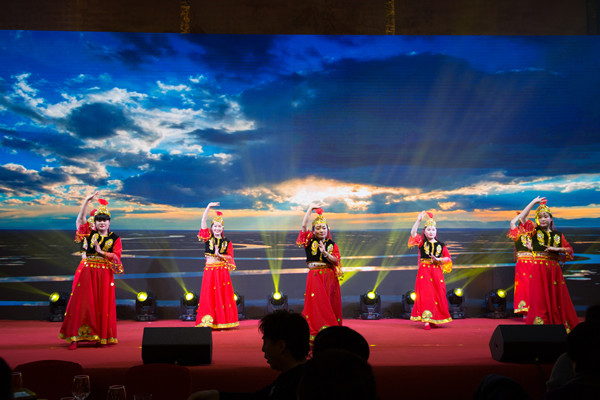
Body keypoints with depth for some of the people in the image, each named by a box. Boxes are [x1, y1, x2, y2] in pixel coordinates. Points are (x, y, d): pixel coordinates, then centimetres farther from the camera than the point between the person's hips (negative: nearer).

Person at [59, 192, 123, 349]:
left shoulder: (114, 238, 4)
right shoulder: (90, 233, 6)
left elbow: (116, 256, -4)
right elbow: (81, 219, -7)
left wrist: (101, 252, -13)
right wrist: (86, 201, -15)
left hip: (105, 274, 0)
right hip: (87, 271, 0)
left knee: (103, 304, 1)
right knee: (82, 302, -3)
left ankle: (101, 337, 8)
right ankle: (75, 337, 0)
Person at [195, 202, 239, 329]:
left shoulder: (227, 242, 7)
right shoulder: (208, 238, 5)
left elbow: (230, 257, 4)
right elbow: (203, 221, -3)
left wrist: (220, 255, -12)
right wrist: (208, 207, -7)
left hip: (222, 271, 0)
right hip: (209, 270, 0)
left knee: (222, 295, 0)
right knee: (208, 296, -3)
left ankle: (222, 322, 4)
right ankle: (207, 322, -2)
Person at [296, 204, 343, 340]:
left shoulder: (331, 244, 7)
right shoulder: (309, 241, 5)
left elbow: (336, 261, -3)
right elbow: (304, 225, -6)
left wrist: (325, 253, -18)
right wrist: (310, 209, -5)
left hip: (329, 277, 1)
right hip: (314, 276, -1)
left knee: (330, 305, 1)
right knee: (316, 304, -7)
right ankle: (315, 334, -5)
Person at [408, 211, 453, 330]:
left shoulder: (441, 245, 9)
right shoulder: (422, 243, 4)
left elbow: (448, 258, 9)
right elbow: (413, 233, -12)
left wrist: (438, 259, -9)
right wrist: (419, 220, -20)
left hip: (436, 272, 2)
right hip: (424, 271, -2)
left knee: (438, 295, 2)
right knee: (425, 295, -7)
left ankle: (433, 320, 14)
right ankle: (426, 321, -9)